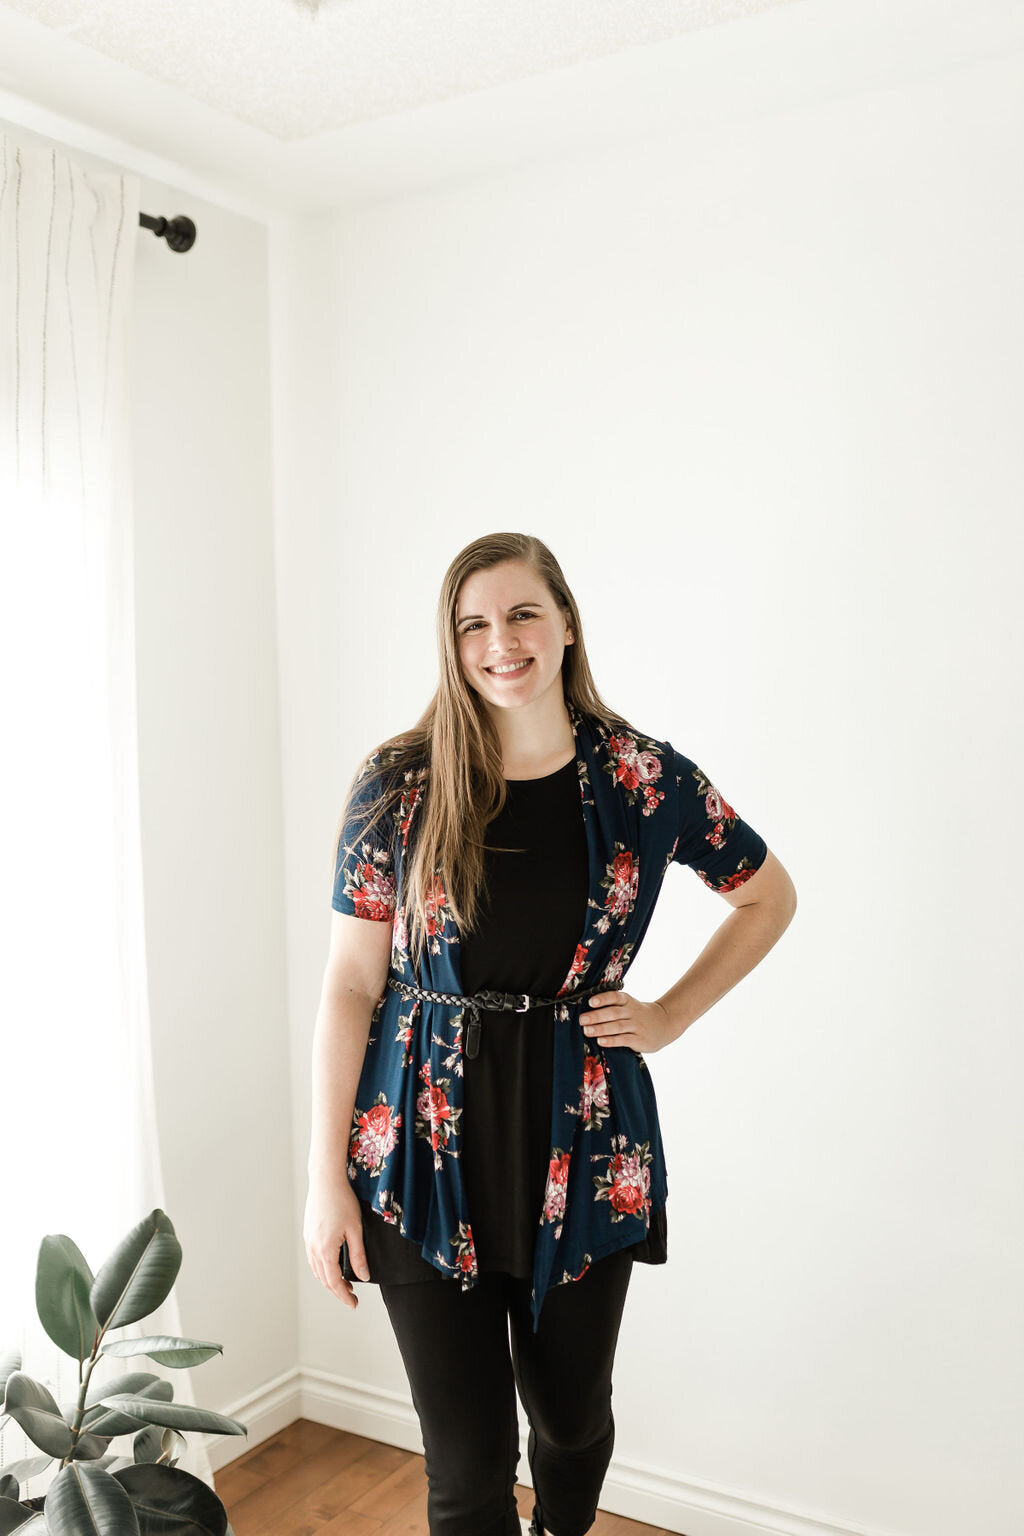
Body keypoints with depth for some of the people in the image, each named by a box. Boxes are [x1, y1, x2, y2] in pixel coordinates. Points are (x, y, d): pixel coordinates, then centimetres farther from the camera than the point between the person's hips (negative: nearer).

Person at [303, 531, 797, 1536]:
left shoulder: (644, 779, -4)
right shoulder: (399, 786, -6)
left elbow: (769, 897, 11)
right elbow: (350, 982, -4)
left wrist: (670, 1015, 1)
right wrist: (326, 1178, -5)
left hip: (583, 1143, 2)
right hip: (430, 1152, -1)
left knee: (572, 1414, 20)